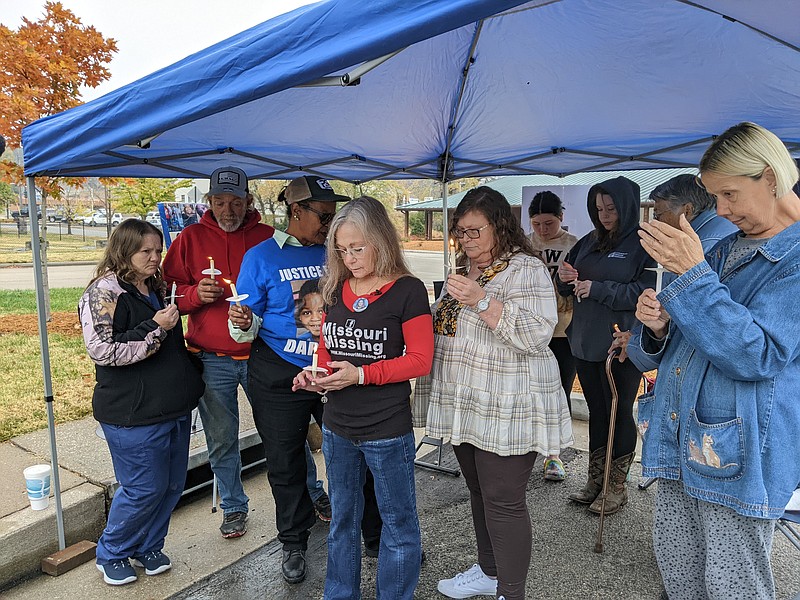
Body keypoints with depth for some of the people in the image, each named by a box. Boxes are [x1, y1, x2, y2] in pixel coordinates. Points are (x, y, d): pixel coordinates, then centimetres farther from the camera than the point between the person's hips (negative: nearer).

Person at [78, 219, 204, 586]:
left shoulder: (155, 290, 14)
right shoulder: (103, 292, -11)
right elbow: (101, 350, -20)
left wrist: (190, 380, 20)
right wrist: (154, 329, -21)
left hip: (174, 408, 8)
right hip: (133, 414, -8)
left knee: (173, 484, 14)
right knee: (145, 489, 2)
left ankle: (147, 547, 35)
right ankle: (110, 554, 27)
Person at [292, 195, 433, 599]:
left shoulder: (407, 291, -12)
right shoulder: (336, 289, 4)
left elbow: (420, 360, -14)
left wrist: (360, 374, -22)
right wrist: (316, 376, -6)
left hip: (388, 432, -5)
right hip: (338, 429, 6)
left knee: (397, 522, 12)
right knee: (342, 520, 22)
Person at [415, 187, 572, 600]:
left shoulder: (525, 270, -11)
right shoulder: (465, 271, 14)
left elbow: (536, 335, -23)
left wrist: (482, 301, -27)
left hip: (506, 411, -8)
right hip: (466, 406, 8)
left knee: (503, 501, -1)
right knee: (479, 492, 20)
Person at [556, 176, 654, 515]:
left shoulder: (644, 245, -9)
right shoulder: (590, 242, 11)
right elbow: (569, 290, 16)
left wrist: (598, 289, -20)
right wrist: (566, 279, -6)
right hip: (585, 344, 6)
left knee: (620, 414, 7)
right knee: (597, 412, 16)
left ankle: (617, 487, 22)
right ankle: (595, 481, 30)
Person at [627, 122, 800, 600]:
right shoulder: (722, 251, 12)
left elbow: (757, 354, -22)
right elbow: (664, 350, 16)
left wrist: (693, 275, -24)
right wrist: (658, 328, -8)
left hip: (738, 450, -7)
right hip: (682, 437, 7)